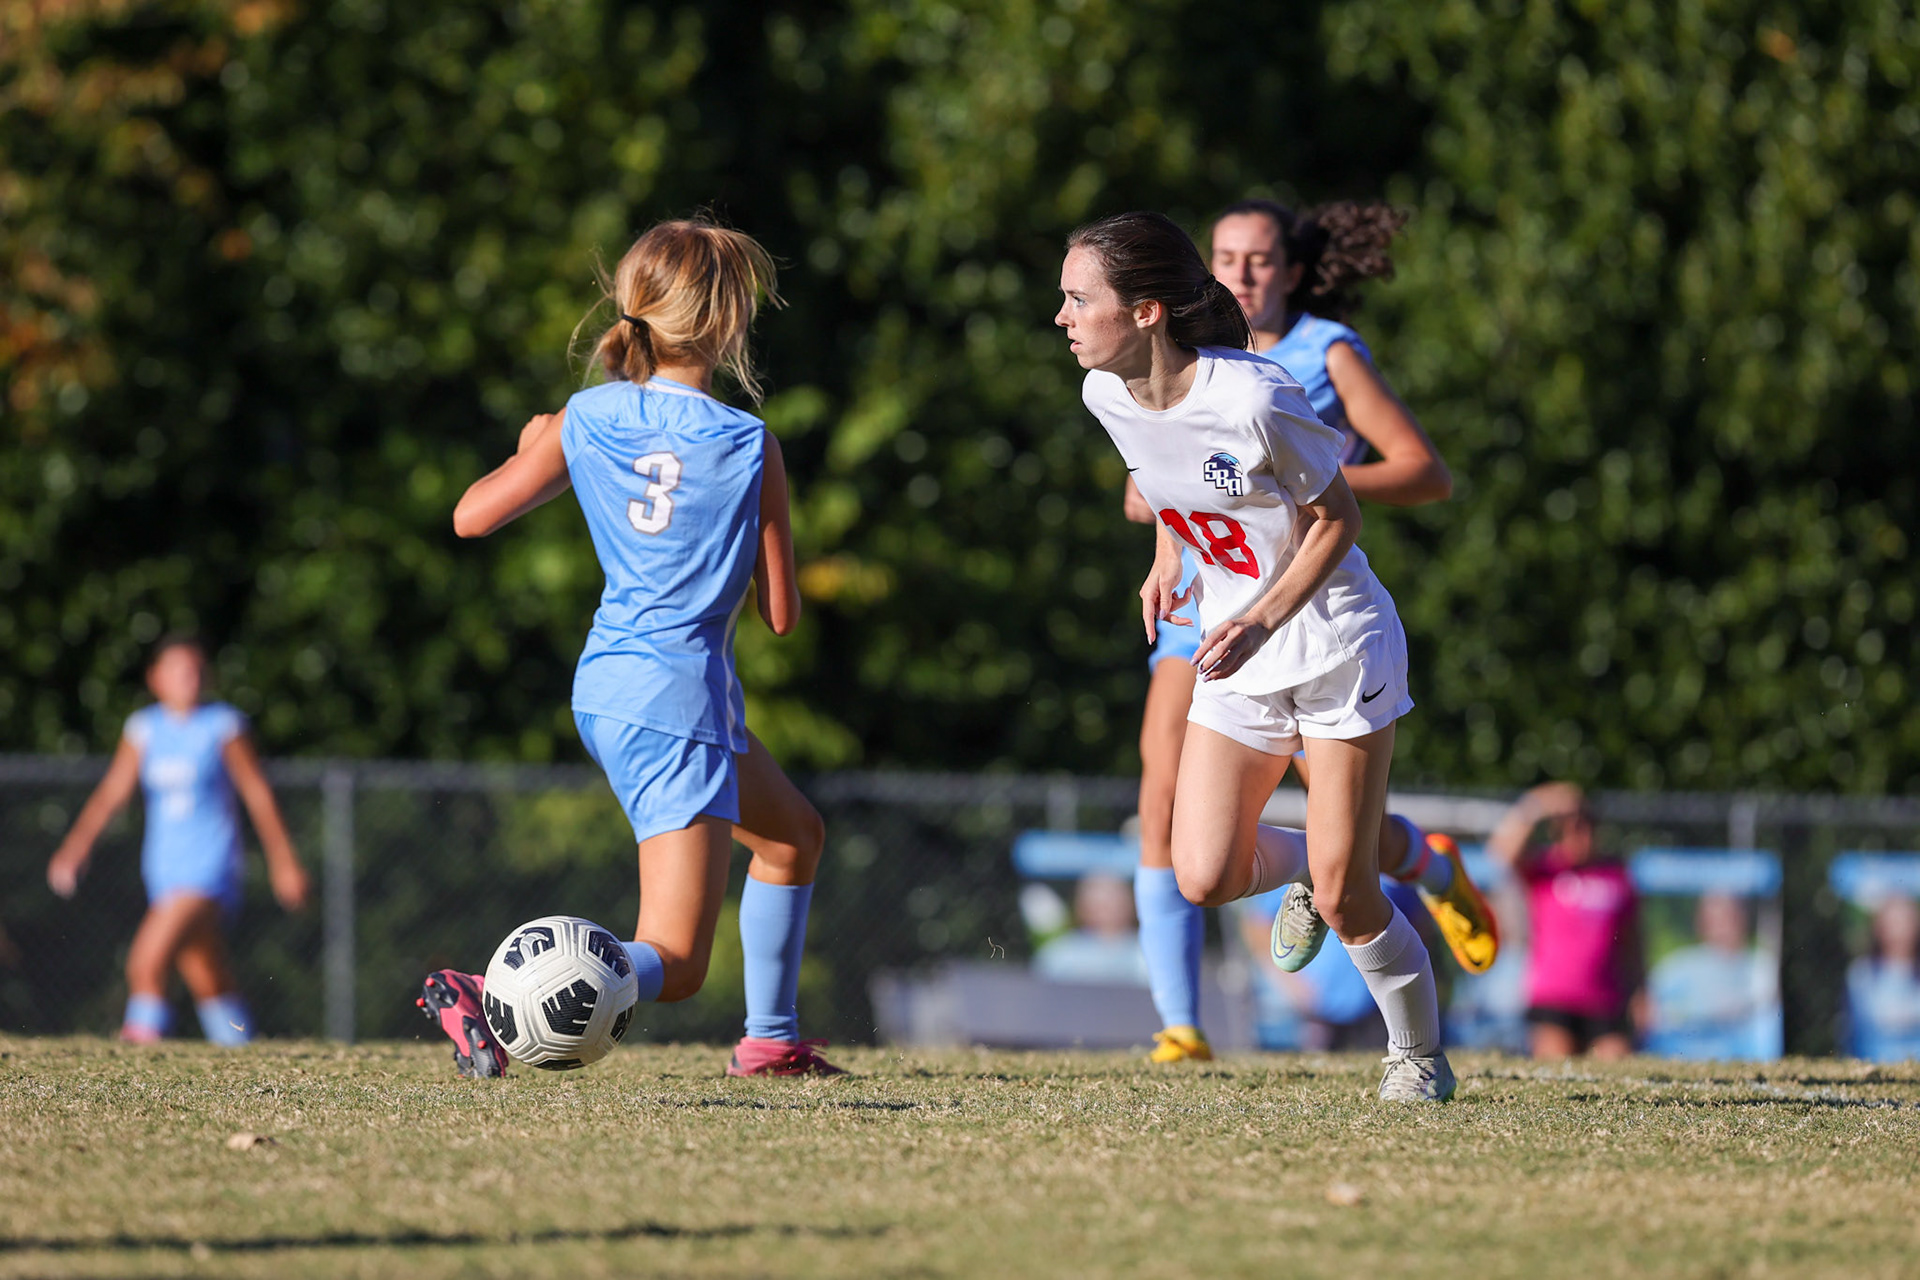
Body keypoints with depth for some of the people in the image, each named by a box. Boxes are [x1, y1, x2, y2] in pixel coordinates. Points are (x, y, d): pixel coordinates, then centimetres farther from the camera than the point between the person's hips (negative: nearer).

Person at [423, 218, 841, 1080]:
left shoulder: (586, 420, 1)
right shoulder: (751, 446, -11)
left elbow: (473, 516, 5)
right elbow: (780, 614, -5)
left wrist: (528, 453, 23)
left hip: (606, 685, 8)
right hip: (677, 699, -8)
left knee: (793, 835, 30)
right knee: (672, 964, -11)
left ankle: (771, 1039, 35)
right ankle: (484, 1000, -33)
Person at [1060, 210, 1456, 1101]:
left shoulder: (1253, 401, -27)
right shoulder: (1108, 396, -7)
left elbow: (1338, 518, -14)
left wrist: (1262, 620, -23)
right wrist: (1169, 556, 5)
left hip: (1334, 637, -6)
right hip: (1238, 654, 6)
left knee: (1343, 897, -5)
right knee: (1205, 879, -7)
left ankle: (1420, 1056, 18)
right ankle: (1300, 864, 26)